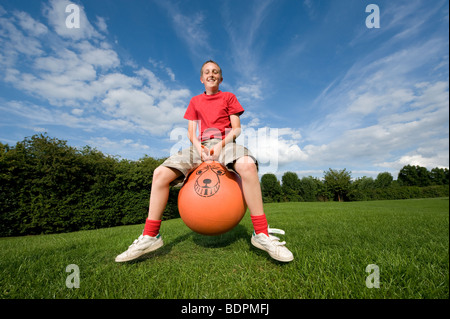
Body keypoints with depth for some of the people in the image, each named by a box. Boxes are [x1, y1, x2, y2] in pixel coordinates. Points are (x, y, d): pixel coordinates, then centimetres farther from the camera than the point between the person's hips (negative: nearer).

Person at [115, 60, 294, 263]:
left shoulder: (228, 97, 16)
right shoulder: (195, 101, 23)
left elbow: (236, 128, 6)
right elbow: (191, 131, 14)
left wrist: (221, 144, -13)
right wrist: (199, 148, -7)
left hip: (224, 143, -2)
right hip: (201, 146, 3)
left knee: (247, 165, -39)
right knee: (160, 173, -18)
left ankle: (261, 234, -30)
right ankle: (150, 236, -7)